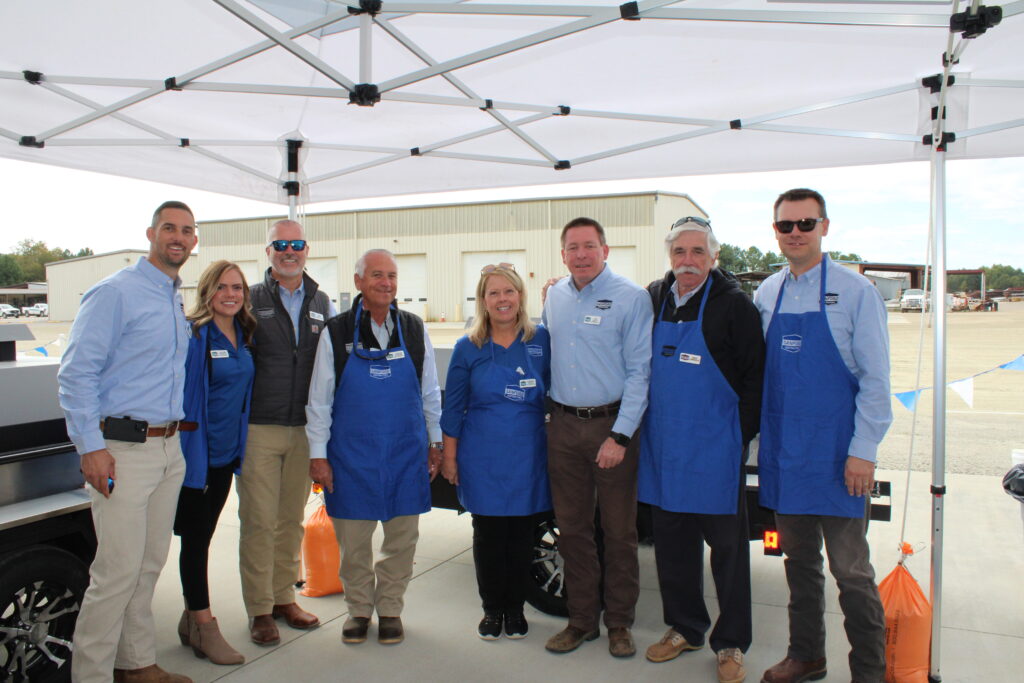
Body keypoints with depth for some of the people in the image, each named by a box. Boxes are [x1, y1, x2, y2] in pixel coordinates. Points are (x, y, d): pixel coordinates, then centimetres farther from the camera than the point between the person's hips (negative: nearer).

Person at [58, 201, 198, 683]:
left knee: (150, 564, 15)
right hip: (123, 450, -8)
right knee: (118, 571, -4)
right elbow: (75, 373, -13)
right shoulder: (116, 293, -9)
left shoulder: (176, 300, 15)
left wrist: (175, 434, 16)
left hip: (169, 448, 8)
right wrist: (91, 447, -17)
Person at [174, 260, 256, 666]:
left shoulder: (242, 337, 8)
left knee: (203, 537, 16)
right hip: (197, 453, -7)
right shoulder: (192, 335, -14)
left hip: (225, 453, 7)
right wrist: (185, 447, -17)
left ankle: (191, 620, 29)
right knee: (195, 539, 3)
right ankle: (205, 630, 14)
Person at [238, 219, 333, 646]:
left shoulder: (321, 303, 10)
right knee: (258, 520, 1)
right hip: (259, 429, -3)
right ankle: (259, 610, 15)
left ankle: (284, 598, 27)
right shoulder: (251, 300, -1)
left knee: (292, 518, 12)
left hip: (304, 430, 4)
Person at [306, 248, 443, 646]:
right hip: (351, 454, -1)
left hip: (406, 453, 2)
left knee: (402, 538, 8)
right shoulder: (336, 333, -1)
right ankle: (359, 609, 30)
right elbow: (319, 400, 1)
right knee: (353, 540, 8)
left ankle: (390, 609, 28)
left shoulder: (414, 330, 4)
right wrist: (318, 454, -2)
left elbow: (429, 392, 11)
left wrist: (435, 443, 10)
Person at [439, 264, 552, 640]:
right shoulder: (468, 348, 0)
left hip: (527, 456, 1)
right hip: (483, 457, 0)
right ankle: (492, 609, 26)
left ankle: (515, 609, 27)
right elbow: (454, 406, 3)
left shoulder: (541, 340, 0)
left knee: (522, 534, 8)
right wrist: (449, 455, 2)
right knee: (487, 534, 7)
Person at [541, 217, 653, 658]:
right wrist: (550, 413, 12)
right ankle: (582, 619, 26)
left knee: (619, 531, 6)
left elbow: (639, 372, -11)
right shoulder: (554, 297, 9)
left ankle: (619, 624, 23)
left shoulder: (631, 298, -8)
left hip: (612, 425, -4)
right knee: (572, 529, 11)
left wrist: (620, 435, -16)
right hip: (563, 426, 5)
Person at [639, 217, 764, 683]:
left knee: (727, 547, 8)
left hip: (715, 450, -4)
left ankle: (730, 644, 24)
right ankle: (684, 628, 33)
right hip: (662, 448, 5)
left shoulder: (733, 304, -8)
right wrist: (645, 428, 11)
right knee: (671, 544, 14)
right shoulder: (653, 299, 6)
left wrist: (741, 434, -8)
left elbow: (754, 378, -6)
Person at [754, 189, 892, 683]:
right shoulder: (766, 294, 8)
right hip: (783, 452, 5)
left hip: (835, 454, -5)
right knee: (799, 560, 16)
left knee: (850, 569, 3)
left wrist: (863, 451, -13)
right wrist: (763, 436, 7)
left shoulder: (854, 291, -6)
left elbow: (874, 379, -8)